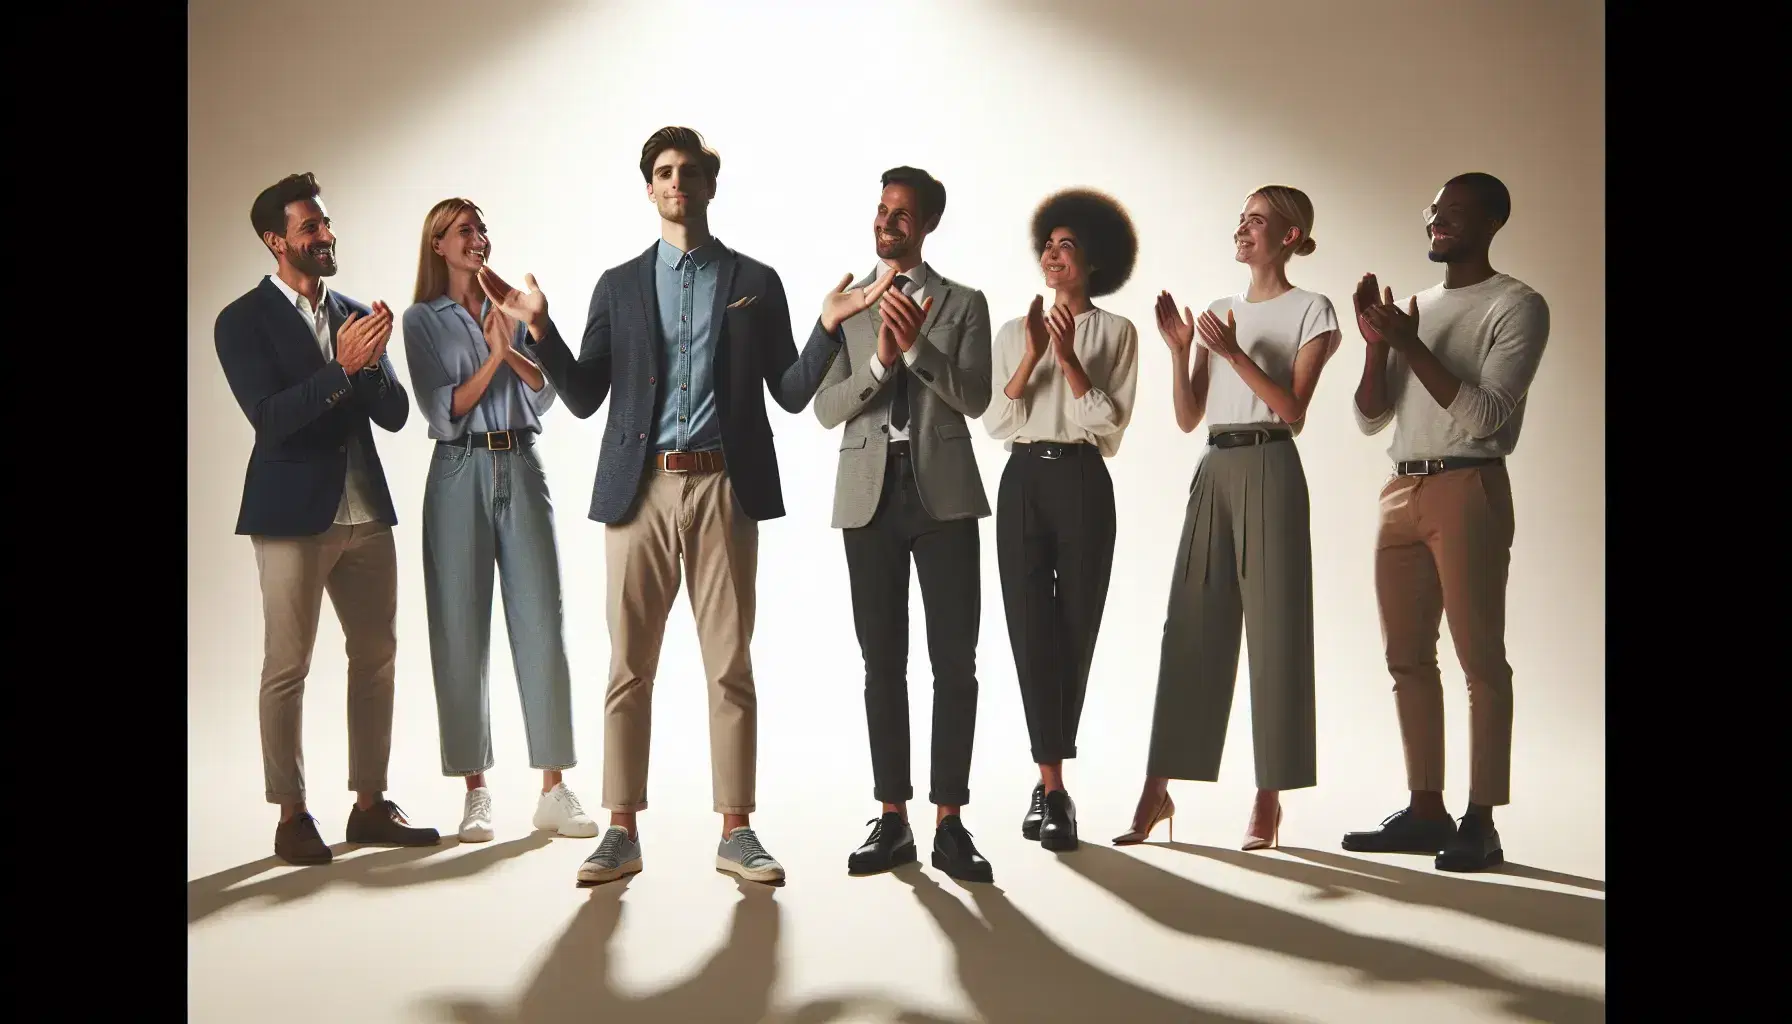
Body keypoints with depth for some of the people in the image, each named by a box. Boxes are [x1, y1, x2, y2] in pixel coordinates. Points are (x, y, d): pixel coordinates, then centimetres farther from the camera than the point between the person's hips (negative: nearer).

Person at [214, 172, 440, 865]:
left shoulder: (356, 315, 12)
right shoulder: (243, 321, -3)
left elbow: (395, 414, 7)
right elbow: (270, 417, -14)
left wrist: (373, 360, -12)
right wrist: (342, 367, -24)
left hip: (365, 512, 6)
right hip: (293, 514, -5)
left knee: (376, 656, 7)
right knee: (287, 668, -1)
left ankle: (370, 806, 16)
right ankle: (292, 817, 6)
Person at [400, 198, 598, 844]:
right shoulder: (423, 319, 6)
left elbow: (546, 391, 6)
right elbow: (442, 410, -3)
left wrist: (511, 349, -10)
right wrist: (492, 357, -11)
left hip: (520, 469, 2)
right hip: (460, 474, -2)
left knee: (541, 623, -3)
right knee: (462, 630, 0)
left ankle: (554, 790, 1)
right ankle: (476, 792, 7)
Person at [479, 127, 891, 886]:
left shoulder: (755, 282, 10)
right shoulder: (618, 285, 12)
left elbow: (790, 394, 7)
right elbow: (584, 398, 8)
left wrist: (828, 327, -7)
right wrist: (538, 329, -5)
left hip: (723, 489, -1)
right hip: (639, 490, 1)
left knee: (730, 666, 1)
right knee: (629, 666, 3)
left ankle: (735, 831, 9)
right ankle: (622, 831, 10)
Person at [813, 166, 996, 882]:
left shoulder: (963, 304, 9)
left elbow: (975, 398, -3)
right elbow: (826, 408, 3)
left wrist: (919, 346, -16)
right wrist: (880, 360, -13)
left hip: (944, 492, -1)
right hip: (870, 493, 2)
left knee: (955, 660, -3)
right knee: (882, 662, 4)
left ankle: (949, 823, 2)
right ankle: (892, 820, 11)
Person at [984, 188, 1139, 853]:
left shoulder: (1115, 332, 6)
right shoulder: (1014, 333, 14)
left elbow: (1108, 424, -4)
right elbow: (996, 421, 4)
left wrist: (1067, 356, -12)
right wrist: (1033, 354, -7)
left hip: (1082, 482, -2)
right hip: (1023, 481, 2)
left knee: (1074, 632, 1)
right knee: (1032, 629, -6)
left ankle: (1048, 786, 15)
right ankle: (1051, 787, -3)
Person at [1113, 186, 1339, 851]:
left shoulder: (1310, 310, 3)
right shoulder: (1218, 312, 18)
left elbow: (1293, 411, -7)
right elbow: (1188, 418, 13)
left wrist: (1234, 353, -14)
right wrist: (1178, 348, 0)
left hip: (1269, 469, -5)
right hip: (1214, 468, 5)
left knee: (1274, 629, -3)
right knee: (1190, 627, 3)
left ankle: (1270, 798, 5)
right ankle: (1157, 790, 6)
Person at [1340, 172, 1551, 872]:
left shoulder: (1517, 306, -1)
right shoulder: (1414, 306, 18)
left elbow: (1485, 416, -13)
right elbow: (1370, 419, 14)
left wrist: (1412, 347, -16)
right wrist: (1376, 344, -1)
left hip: (1468, 489, -7)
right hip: (1402, 492, 7)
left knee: (1479, 656, -6)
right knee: (1408, 656, 7)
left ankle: (1481, 821, -4)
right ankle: (1425, 809, 15)